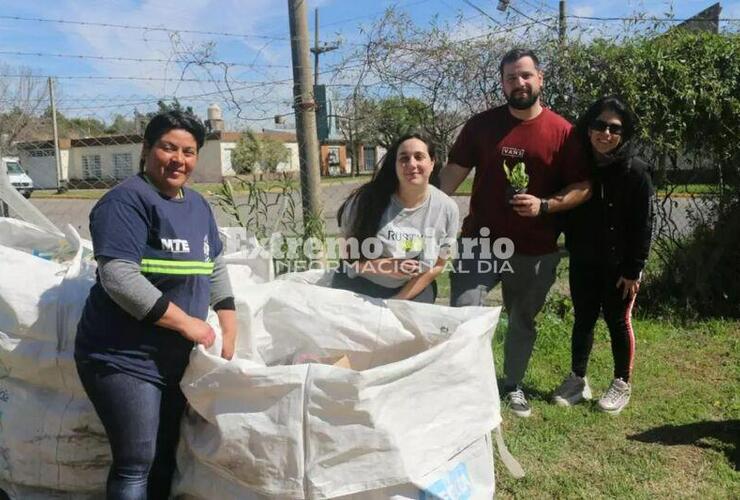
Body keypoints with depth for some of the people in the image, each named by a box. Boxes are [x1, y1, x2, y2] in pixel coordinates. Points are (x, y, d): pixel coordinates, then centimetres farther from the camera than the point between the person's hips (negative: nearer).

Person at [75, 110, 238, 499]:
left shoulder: (197, 205, 10)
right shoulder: (127, 201, -15)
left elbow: (215, 268, 16)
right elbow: (118, 278, -24)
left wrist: (229, 330, 7)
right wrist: (188, 323, -20)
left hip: (174, 360, 8)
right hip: (124, 360, -8)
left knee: (165, 460, 18)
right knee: (136, 464, -1)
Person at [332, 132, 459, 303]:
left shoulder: (447, 209, -11)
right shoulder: (366, 200, -17)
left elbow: (436, 266, -4)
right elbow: (348, 253, -8)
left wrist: (399, 300, -11)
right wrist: (384, 266, -26)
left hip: (413, 292, 2)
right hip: (358, 290, -1)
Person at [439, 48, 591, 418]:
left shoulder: (562, 132, -4)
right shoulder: (481, 125, 0)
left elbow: (583, 187, -2)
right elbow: (454, 171, 3)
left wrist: (545, 205, -18)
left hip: (536, 250, 0)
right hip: (481, 241, 0)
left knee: (523, 321, 16)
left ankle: (513, 386, 36)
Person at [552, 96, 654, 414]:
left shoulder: (635, 171, -12)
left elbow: (643, 225, -11)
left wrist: (633, 269, -13)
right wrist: (571, 249, -1)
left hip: (618, 264, -3)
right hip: (582, 261, 4)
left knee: (618, 321, 9)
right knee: (583, 318, 13)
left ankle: (622, 384, 26)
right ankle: (577, 379, 28)